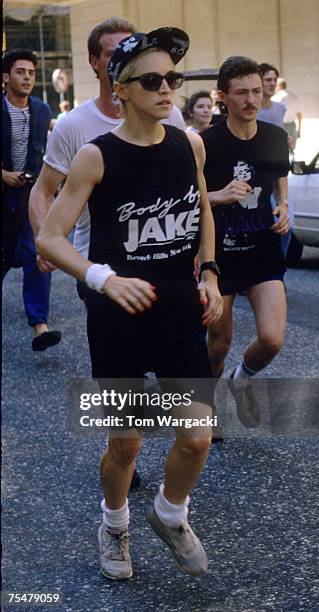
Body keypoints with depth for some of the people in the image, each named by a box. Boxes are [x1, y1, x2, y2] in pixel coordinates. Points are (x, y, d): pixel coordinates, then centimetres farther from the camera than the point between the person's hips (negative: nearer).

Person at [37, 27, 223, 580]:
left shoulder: (190, 143, 0)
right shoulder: (97, 157, -14)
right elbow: (48, 238, -15)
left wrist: (208, 275, 5)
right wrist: (104, 279, -30)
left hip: (181, 312, 4)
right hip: (118, 318, -4)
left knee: (197, 439, 0)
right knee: (125, 444, 8)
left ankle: (170, 515, 32)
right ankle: (114, 524, 39)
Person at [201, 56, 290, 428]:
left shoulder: (276, 138, 1)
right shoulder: (206, 143, -11)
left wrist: (283, 209, -3)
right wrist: (219, 196, -23)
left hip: (263, 251, 3)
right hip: (218, 254, -2)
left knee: (272, 339, -13)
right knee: (219, 343, 6)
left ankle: (242, 380, 20)